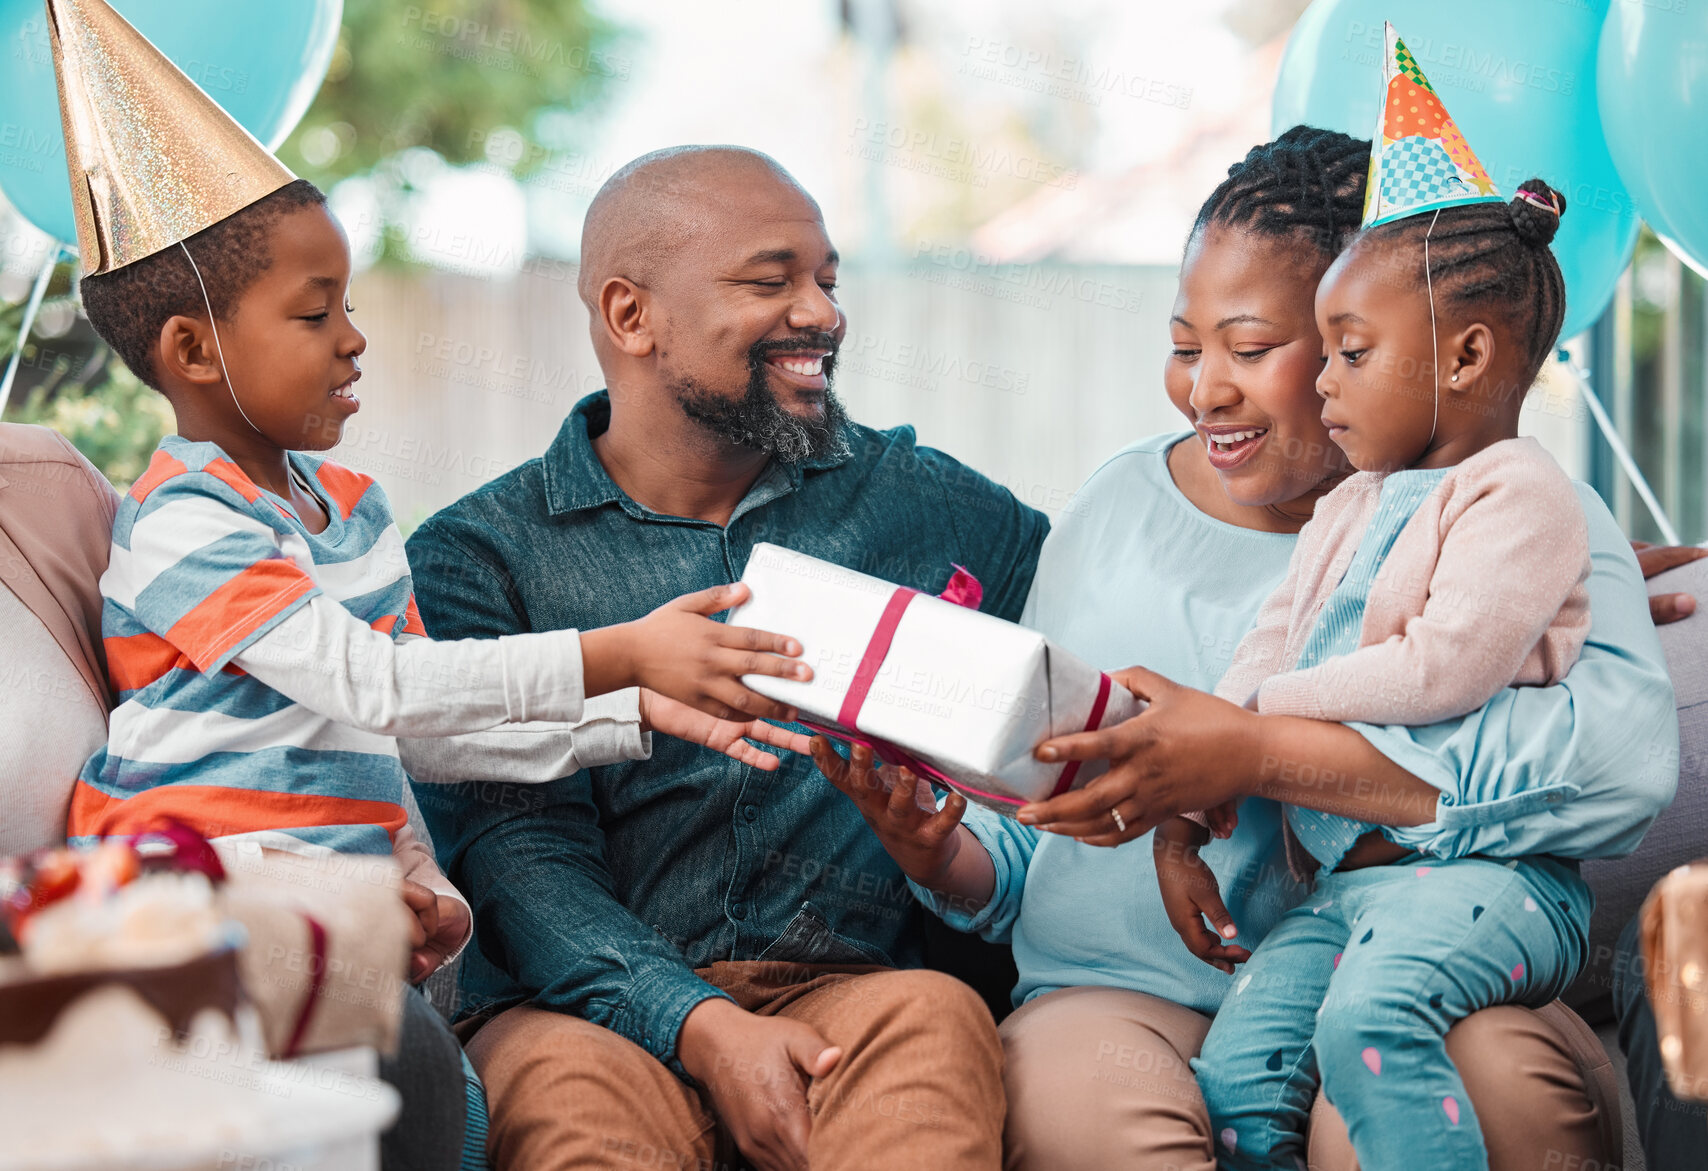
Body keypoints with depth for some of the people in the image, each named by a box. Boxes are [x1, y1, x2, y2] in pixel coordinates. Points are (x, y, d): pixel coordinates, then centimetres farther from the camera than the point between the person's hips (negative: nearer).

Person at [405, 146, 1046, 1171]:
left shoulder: (922, 504, 15)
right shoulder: (479, 556, 5)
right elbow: (515, 849, -5)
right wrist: (702, 1027, -21)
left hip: (846, 989, 2)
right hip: (595, 1006, -2)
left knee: (935, 1019, -31)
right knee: (574, 1089, -35)